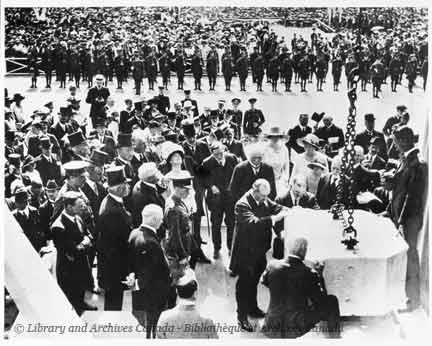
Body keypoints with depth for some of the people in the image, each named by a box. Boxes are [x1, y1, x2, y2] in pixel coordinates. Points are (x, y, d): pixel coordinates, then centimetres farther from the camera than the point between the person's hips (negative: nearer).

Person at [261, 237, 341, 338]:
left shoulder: (272, 265, -7)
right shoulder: (309, 274, -15)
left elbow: (264, 281, 17)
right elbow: (321, 301, -3)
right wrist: (319, 274, 6)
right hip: (297, 328, -4)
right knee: (332, 301, 14)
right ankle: (335, 336, 26)